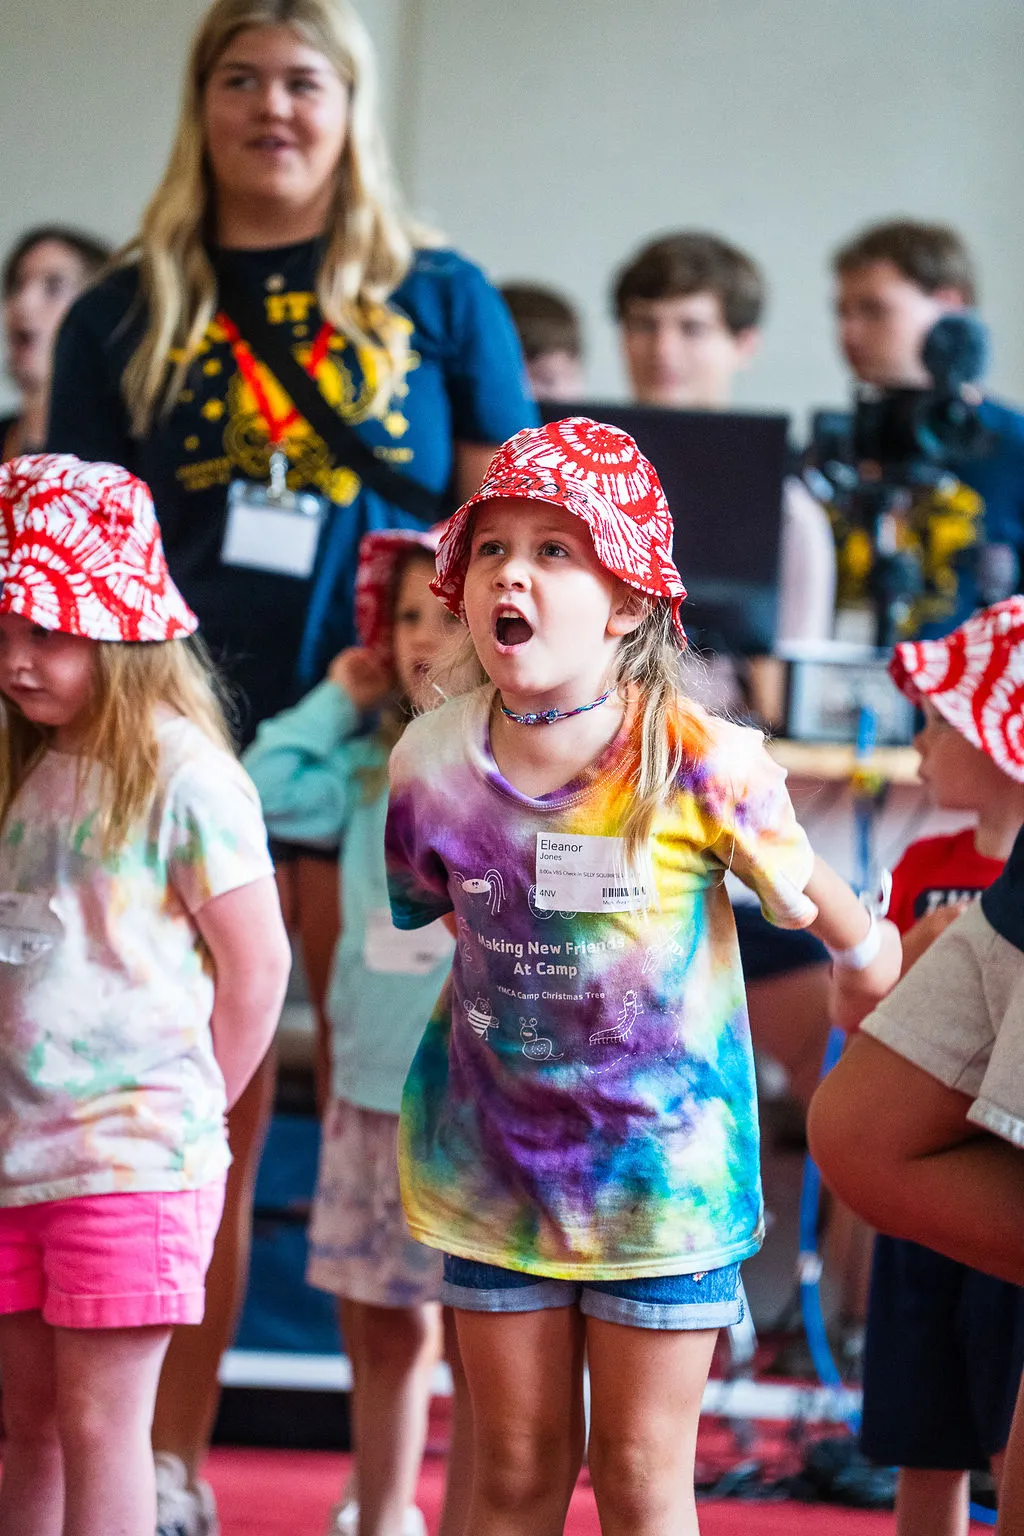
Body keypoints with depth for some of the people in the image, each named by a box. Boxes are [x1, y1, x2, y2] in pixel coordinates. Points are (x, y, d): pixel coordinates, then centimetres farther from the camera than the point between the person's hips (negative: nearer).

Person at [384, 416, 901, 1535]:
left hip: (666, 1160, -3)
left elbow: (810, 900, -3)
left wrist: (868, 968, 11)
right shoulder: (432, 761, -11)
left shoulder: (701, 765, -21)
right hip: (494, 1159, 3)